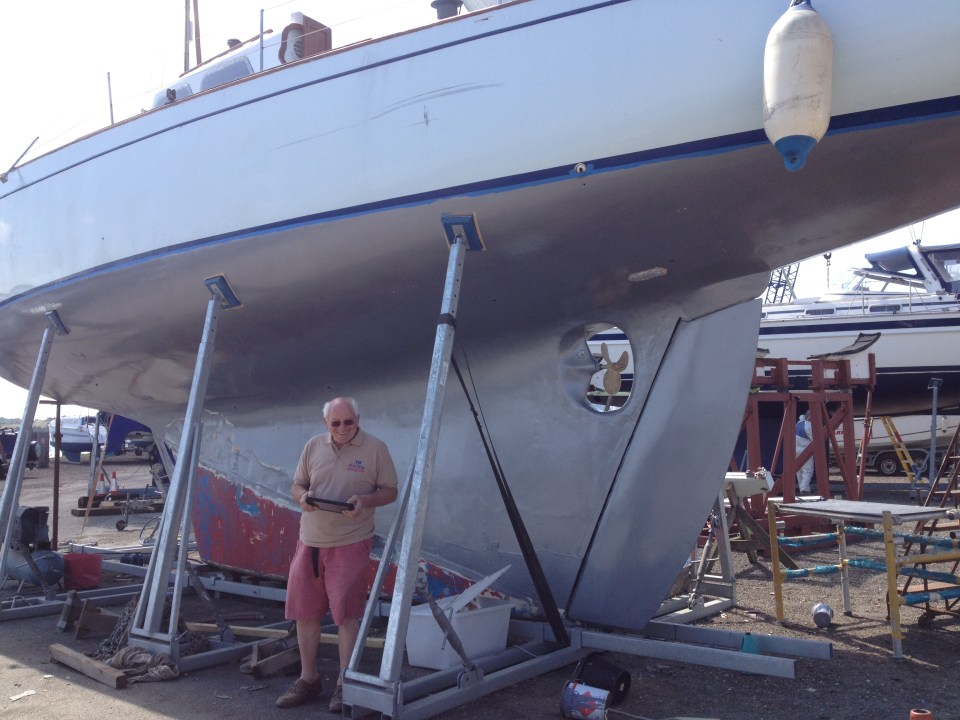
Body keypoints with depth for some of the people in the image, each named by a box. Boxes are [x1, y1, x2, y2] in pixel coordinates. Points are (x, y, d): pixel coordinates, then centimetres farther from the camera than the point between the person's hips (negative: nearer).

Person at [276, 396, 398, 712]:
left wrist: (364, 500, -21)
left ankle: (344, 684, 11)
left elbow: (390, 491, -2)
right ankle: (308, 679, 26)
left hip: (350, 542, -4)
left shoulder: (375, 448, -4)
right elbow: (296, 485, 13)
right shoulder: (313, 446, 7)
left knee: (346, 613, -2)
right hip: (310, 540, 5)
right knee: (305, 611, 11)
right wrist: (302, 496, -10)